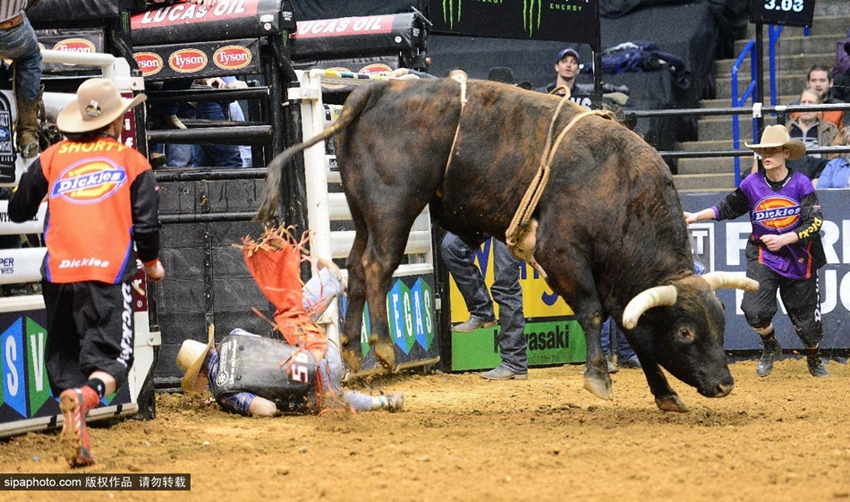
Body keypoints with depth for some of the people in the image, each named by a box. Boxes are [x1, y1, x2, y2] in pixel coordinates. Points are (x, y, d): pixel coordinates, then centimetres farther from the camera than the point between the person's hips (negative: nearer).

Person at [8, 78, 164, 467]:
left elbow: (18, 211, 19)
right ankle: (86, 396, -37)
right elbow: (145, 222, 6)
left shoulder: (52, 157, 15)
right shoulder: (131, 160, 11)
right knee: (111, 356, -6)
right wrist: (152, 263, 23)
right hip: (108, 274, -2)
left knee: (63, 355, 14)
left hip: (58, 273, 2)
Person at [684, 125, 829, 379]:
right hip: (762, 256, 1)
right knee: (755, 311, -18)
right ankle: (770, 347, 15)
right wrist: (696, 216, 3)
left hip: (798, 258, -1)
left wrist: (783, 239, -22)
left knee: (806, 318, 6)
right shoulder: (752, 184, -4)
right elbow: (727, 208, 11)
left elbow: (814, 223, -12)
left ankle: (813, 359, 37)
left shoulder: (801, 184, -10)